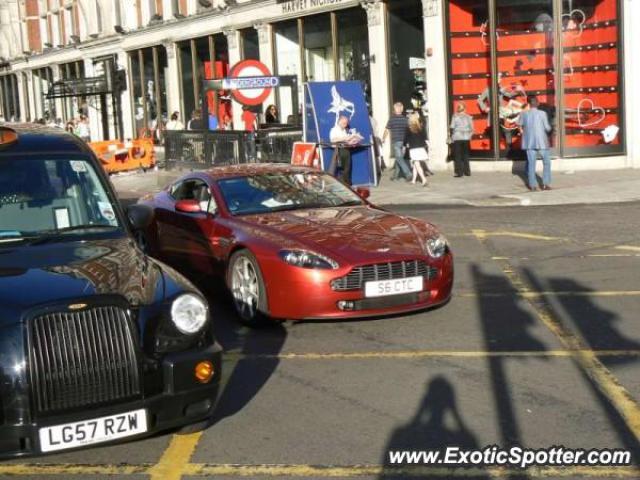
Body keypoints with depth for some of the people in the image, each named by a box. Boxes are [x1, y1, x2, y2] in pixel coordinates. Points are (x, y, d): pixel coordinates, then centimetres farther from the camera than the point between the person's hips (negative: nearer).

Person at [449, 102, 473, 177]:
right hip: (466, 138, 3)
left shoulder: (455, 117, -7)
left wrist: (452, 135, 3)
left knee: (458, 156, 1)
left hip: (457, 138, -3)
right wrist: (469, 135, 16)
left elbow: (452, 127, -9)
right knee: (465, 155, 14)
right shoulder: (468, 117, 2)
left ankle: (459, 173, -3)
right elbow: (471, 128, 3)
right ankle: (467, 171, 15)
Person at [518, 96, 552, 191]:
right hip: (541, 141, -2)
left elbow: (520, 124, 13)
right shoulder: (542, 113, -10)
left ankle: (533, 185, 3)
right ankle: (546, 184, 6)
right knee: (546, 162, 11)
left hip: (529, 142, 2)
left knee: (531, 163, 6)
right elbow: (547, 127, -8)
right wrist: (549, 130, 14)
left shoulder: (524, 114, -2)